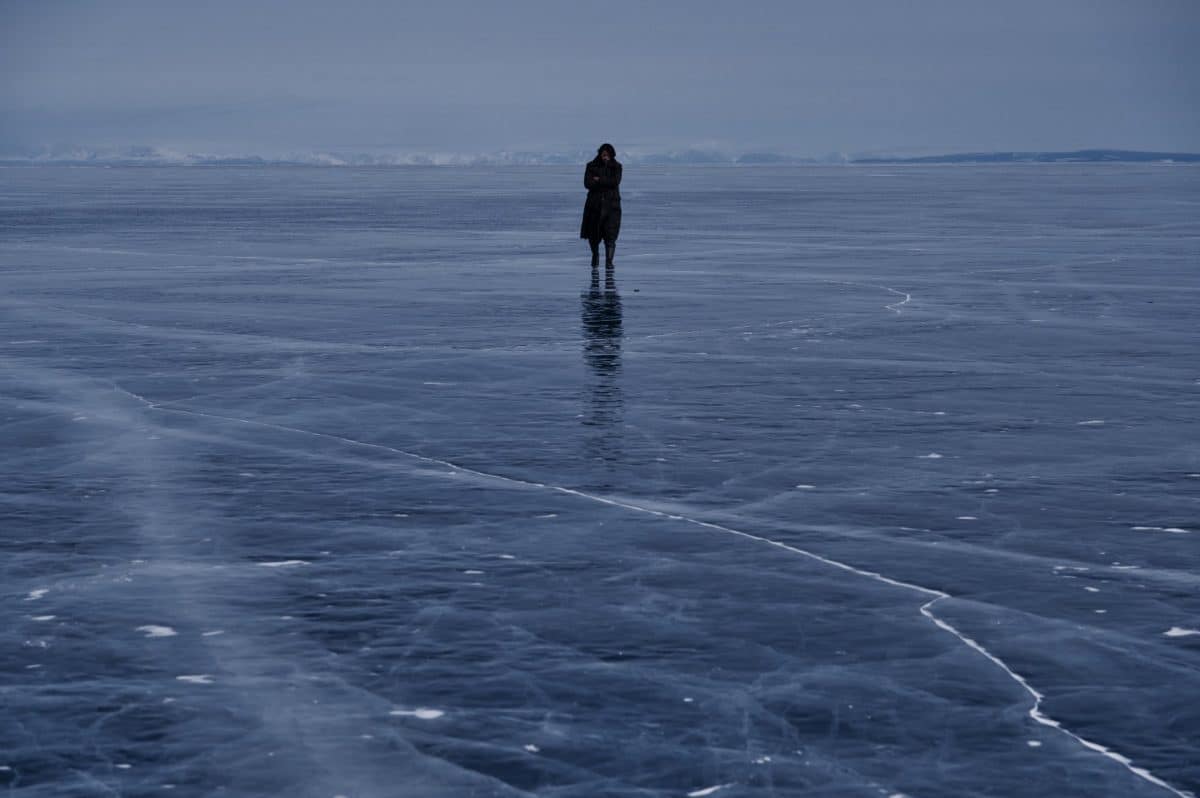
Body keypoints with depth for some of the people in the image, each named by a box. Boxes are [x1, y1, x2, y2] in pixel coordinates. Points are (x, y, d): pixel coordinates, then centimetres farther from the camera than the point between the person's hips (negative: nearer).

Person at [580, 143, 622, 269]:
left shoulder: (616, 166, 3)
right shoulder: (591, 166, 2)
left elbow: (616, 182, -13)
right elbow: (587, 183, -11)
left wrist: (599, 180, -9)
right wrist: (606, 182, -13)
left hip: (611, 203, -1)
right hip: (595, 203, 1)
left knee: (610, 235, -13)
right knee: (593, 235, 10)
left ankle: (609, 261, -14)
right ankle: (595, 255, 36)